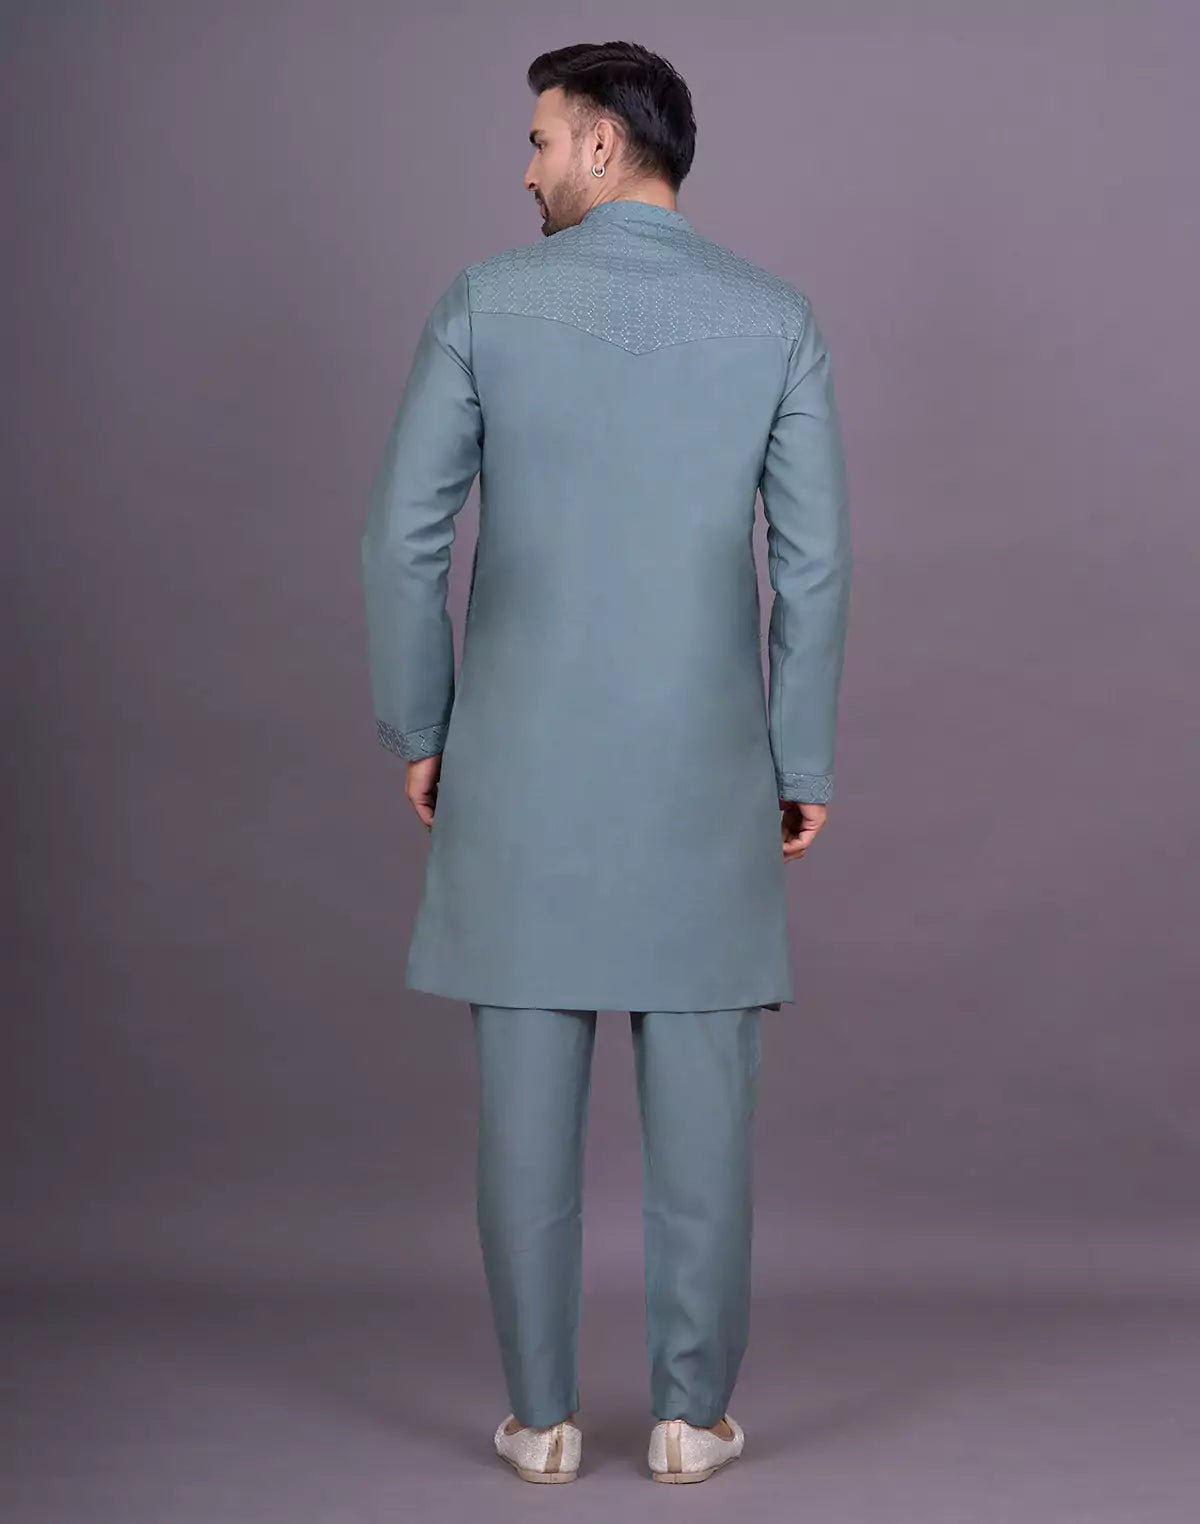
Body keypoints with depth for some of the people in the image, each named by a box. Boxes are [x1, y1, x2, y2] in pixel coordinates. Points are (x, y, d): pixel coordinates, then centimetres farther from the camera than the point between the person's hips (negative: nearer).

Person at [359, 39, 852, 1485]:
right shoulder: (777, 317, 0)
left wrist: (417, 730, 7)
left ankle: (542, 1414, 13)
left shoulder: (486, 299, -2)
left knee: (527, 1094, 6)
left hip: (521, 757, 0)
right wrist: (806, 760, 7)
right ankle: (693, 1412, 13)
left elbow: (405, 534, -4)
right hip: (700, 766, 0)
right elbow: (814, 561, -2)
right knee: (700, 1098, 7)